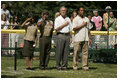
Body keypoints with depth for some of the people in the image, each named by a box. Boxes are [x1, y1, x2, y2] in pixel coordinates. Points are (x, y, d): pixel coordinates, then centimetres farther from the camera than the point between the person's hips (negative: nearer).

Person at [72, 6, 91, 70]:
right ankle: (75, 66, 2)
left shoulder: (87, 19, 18)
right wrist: (82, 25, -9)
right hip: (78, 39, -5)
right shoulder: (75, 19, 0)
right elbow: (74, 28, -11)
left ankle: (85, 66, 2)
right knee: (76, 52, -3)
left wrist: (89, 37, 14)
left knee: (85, 52, 0)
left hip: (85, 39, 5)